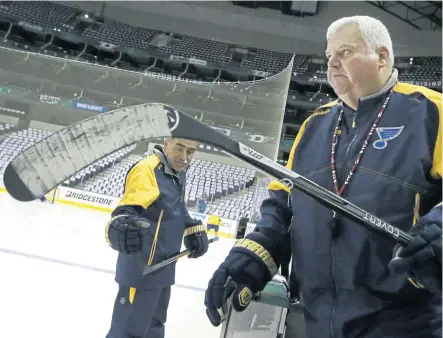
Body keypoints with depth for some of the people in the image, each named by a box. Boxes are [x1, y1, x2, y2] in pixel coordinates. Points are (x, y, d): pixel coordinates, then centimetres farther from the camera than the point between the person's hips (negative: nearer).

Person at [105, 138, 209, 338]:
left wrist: (194, 230, 15)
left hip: (163, 266, 10)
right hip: (141, 268, -9)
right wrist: (121, 225, -55)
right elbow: (128, 208, -35)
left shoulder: (178, 173, 9)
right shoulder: (147, 170, -21)